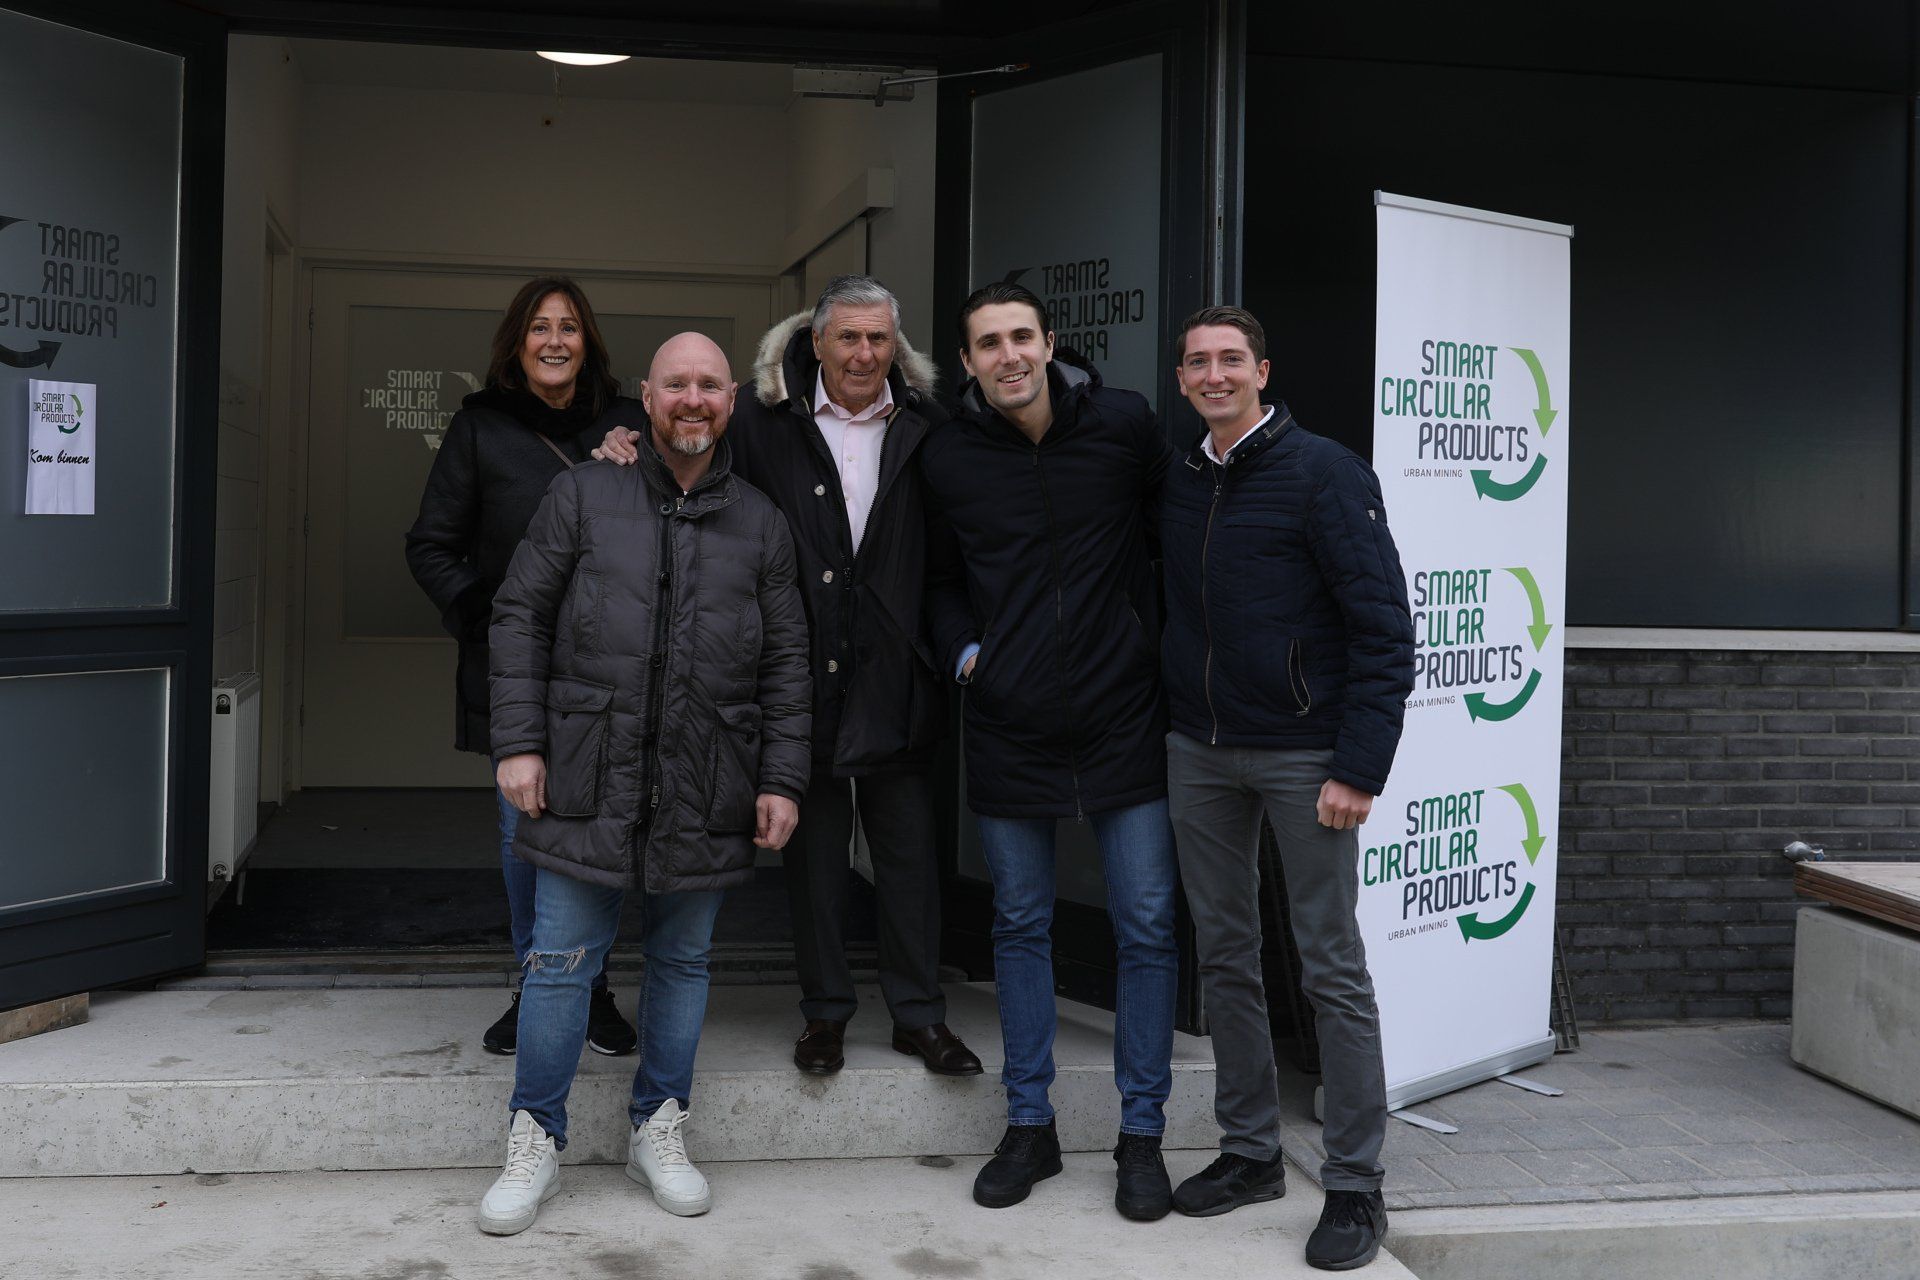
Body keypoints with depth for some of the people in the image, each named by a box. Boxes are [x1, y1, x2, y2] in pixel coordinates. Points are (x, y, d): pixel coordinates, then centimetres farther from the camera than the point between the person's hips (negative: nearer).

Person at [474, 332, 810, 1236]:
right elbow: (520, 617, 4)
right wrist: (519, 742, -4)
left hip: (706, 792, 2)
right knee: (561, 961, 3)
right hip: (588, 780, -2)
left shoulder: (760, 524, 9)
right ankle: (535, 1141, 18)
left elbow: (785, 662, 10)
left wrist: (782, 779, 3)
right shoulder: (584, 496, 3)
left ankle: (658, 1130, 28)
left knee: (683, 960, 12)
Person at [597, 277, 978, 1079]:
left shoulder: (926, 427, 5)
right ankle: (825, 1010, 24)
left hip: (895, 682, 1)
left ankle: (919, 1014, 20)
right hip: (805, 675, -1)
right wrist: (634, 448, -11)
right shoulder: (768, 419, 0)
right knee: (814, 848, 10)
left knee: (908, 849, 8)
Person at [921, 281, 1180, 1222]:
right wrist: (961, 651, -1)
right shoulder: (948, 457, 0)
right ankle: (1029, 1125, 25)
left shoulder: (1125, 426, -6)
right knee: (1020, 926, 11)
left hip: (1122, 720, -1)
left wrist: (1159, 638, 0)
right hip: (1008, 726, 2)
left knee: (1147, 930, 3)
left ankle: (1142, 1133, 17)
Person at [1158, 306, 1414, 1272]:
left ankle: (1355, 1186, 11)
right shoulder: (1176, 484, 10)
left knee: (1333, 969, 1)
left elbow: (1383, 626, -10)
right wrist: (1172, 722, 7)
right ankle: (1249, 1152, 25)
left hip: (1302, 753, -5)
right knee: (1224, 955, 11)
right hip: (1199, 752, 6)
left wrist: (1359, 765, -16)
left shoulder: (1324, 472, -7)